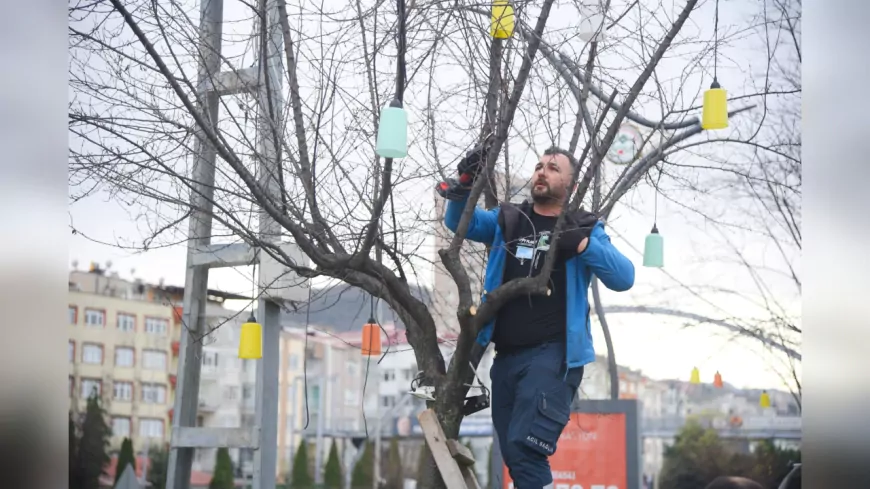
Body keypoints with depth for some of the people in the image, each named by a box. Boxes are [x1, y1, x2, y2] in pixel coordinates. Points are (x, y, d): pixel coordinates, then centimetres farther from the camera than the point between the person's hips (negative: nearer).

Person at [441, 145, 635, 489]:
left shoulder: (584, 229, 5)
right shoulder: (508, 221, 15)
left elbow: (624, 278, -5)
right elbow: (458, 221, 8)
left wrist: (583, 245, -19)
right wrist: (466, 181, -10)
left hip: (553, 355, -5)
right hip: (506, 356, 5)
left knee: (526, 447, -21)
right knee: (513, 455, 10)